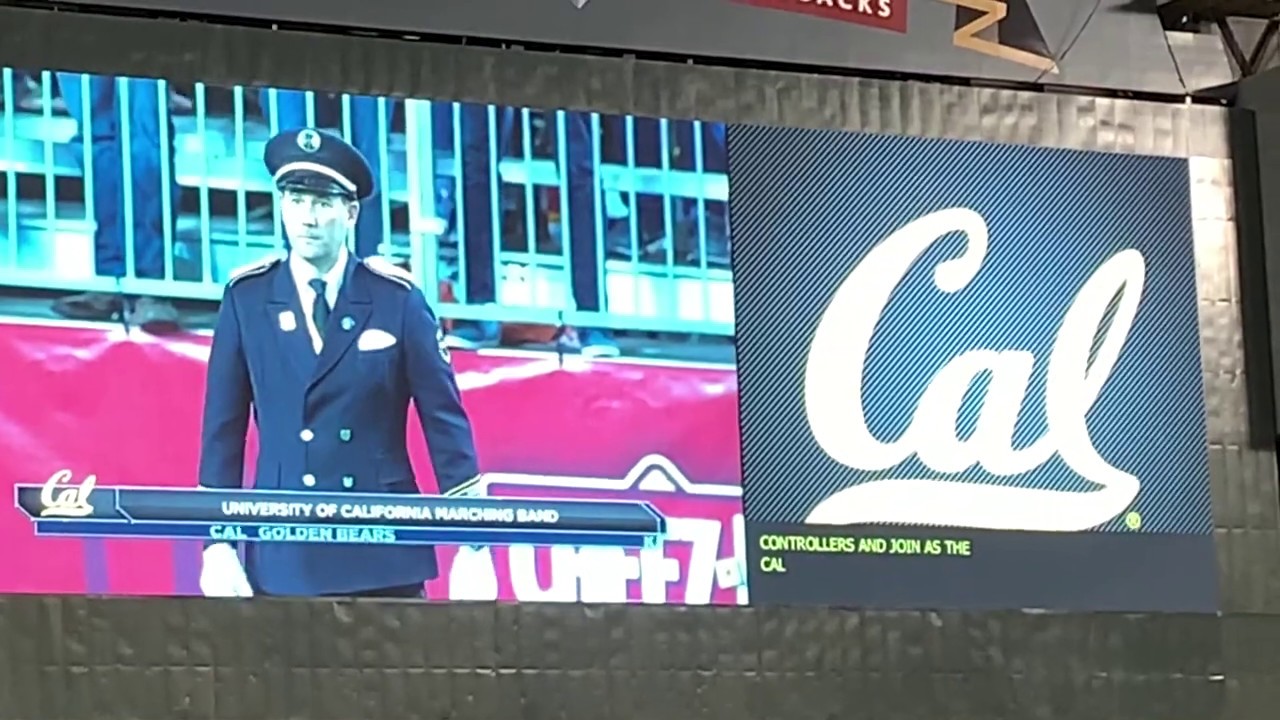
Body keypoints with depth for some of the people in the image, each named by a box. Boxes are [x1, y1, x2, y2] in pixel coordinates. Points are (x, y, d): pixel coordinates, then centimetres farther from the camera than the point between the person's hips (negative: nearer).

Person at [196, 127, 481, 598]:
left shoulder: (397, 298, 1)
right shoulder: (246, 297, 3)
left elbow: (444, 419, 2)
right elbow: (223, 429, 5)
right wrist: (218, 543, -1)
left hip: (384, 549, 0)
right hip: (283, 558, 0)